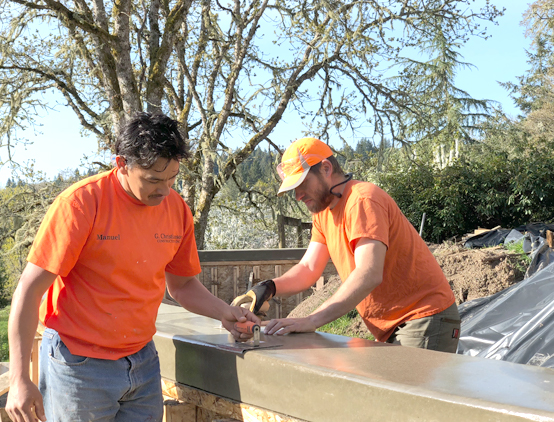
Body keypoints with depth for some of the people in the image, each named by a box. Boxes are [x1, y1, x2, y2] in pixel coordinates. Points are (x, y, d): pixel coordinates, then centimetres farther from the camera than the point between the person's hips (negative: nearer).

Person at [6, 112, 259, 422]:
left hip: (143, 359, 5)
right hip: (80, 365, -4)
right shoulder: (83, 202, -17)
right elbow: (30, 289, -15)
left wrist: (224, 312, -5)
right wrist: (19, 380, -17)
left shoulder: (178, 209, -1)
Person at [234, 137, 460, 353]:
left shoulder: (362, 201, -19)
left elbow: (369, 275, -31)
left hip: (426, 321, -8)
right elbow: (308, 268, 8)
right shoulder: (323, 210, 11)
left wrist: (311, 321, -36)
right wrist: (269, 288, -12)